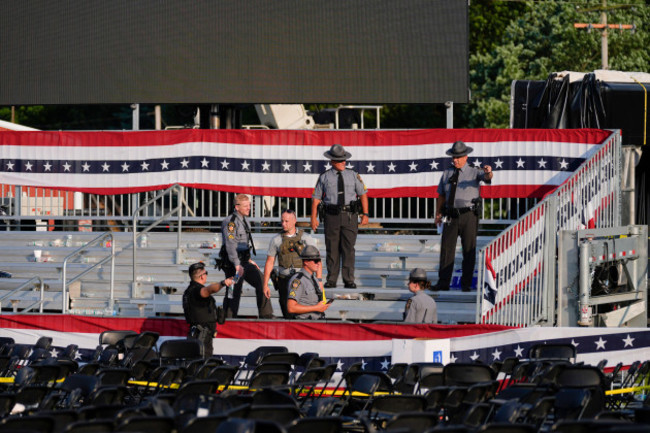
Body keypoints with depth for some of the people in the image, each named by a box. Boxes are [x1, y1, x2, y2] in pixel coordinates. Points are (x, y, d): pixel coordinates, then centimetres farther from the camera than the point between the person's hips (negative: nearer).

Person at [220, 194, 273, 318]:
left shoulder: (244, 220, 15)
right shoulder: (230, 222, -15)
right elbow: (230, 245, -22)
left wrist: (249, 260, 23)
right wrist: (237, 265, -28)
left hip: (244, 261, 9)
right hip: (233, 262, -9)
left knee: (261, 282, 6)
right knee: (233, 293, -6)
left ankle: (266, 316, 11)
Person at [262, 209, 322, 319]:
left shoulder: (306, 238, 3)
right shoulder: (276, 240, 7)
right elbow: (269, 263, 9)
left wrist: (319, 281, -8)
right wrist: (265, 285, 4)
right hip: (284, 280, 1)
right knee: (288, 315, -2)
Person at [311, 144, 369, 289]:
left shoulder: (353, 176, 8)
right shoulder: (324, 177, 5)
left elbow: (363, 194, 10)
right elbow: (316, 198, 7)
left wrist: (365, 214, 3)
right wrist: (314, 218, 0)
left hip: (350, 216, 0)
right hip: (332, 216, 0)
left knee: (348, 248, -4)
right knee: (332, 248, 2)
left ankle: (349, 280, -2)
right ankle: (331, 280, 10)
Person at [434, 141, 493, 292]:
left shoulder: (474, 172, 3)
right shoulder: (447, 173, 14)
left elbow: (486, 177, -18)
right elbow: (441, 195, 17)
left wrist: (488, 172, -42)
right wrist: (438, 213, 7)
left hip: (468, 216, -3)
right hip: (451, 216, 3)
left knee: (469, 250, 0)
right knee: (446, 248, 0)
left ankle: (466, 283, 6)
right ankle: (443, 282, 3)